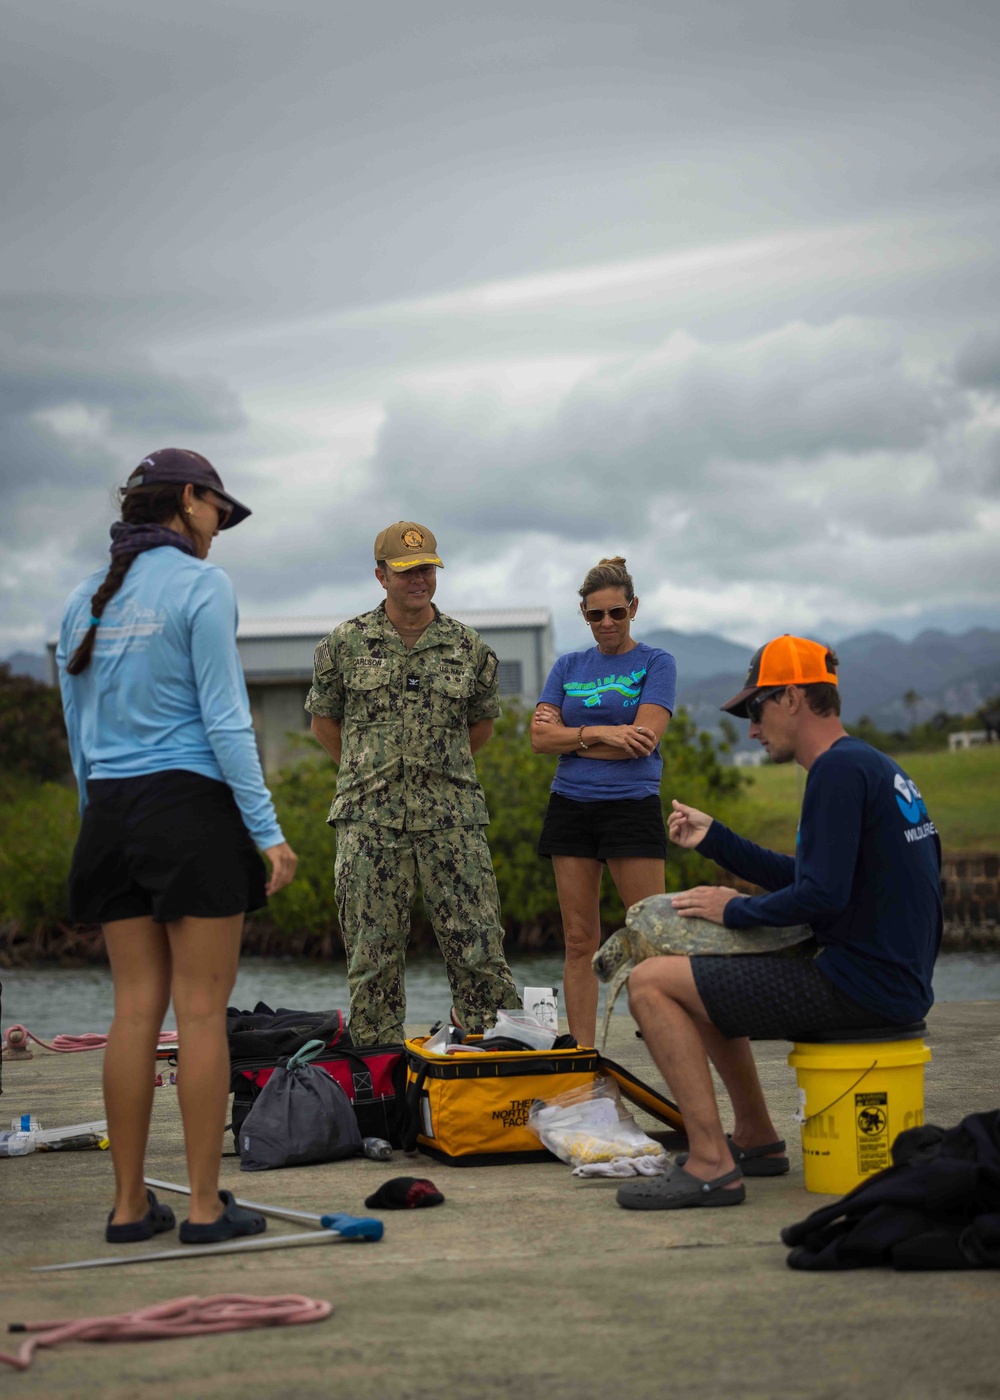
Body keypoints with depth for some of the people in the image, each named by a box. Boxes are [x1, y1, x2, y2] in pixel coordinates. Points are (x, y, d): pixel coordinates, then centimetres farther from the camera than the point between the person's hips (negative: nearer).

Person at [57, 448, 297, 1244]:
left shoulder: (86, 600, 12)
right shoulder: (201, 586, -7)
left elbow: (78, 732, 14)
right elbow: (224, 720, -12)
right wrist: (268, 829, -10)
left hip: (112, 815, 6)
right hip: (194, 805, -6)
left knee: (137, 1009, 8)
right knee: (202, 1010, -2)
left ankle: (130, 1203, 11)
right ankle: (207, 1206, 1)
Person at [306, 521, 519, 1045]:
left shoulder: (469, 647, 7)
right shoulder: (346, 643, 5)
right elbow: (323, 720, 15)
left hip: (452, 818, 1)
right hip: (369, 819, 0)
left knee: (478, 947, -3)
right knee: (373, 954, 2)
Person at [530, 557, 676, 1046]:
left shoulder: (655, 663, 3)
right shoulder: (568, 666, 14)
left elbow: (643, 739, -11)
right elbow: (540, 738, 3)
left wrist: (569, 735, -3)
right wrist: (598, 734, -12)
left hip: (632, 806, -4)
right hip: (570, 807, 4)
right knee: (579, 941, 4)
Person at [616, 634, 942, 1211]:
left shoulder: (840, 769, -16)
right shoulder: (869, 763, 16)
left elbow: (821, 896, -24)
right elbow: (807, 877, 23)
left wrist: (737, 910, -7)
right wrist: (713, 839, 23)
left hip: (861, 986, -11)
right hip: (898, 984, 11)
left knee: (651, 984, -12)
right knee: (703, 980, 27)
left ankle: (712, 1165, -15)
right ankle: (758, 1141, 29)